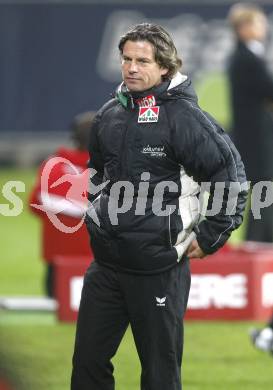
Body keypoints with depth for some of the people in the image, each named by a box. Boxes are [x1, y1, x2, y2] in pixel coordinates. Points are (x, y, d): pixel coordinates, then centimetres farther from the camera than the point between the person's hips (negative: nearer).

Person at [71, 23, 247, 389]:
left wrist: (208, 238, -8)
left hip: (159, 270, -6)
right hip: (106, 264, 6)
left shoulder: (183, 116, -13)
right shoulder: (110, 113, 8)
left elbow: (230, 177, -11)